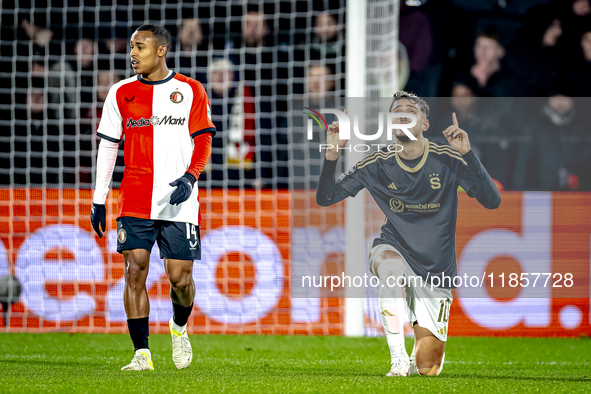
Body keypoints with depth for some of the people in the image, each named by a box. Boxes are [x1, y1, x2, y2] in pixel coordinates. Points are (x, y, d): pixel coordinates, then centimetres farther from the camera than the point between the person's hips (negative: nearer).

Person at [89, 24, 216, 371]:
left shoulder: (190, 91, 4)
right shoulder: (122, 93, 9)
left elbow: (203, 143, 3)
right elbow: (108, 146, 13)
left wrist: (189, 177, -14)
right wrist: (99, 199, 9)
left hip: (179, 202, -2)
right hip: (135, 203, 2)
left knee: (180, 277, -4)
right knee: (135, 271, -9)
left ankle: (180, 328, 28)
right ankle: (142, 353, -5)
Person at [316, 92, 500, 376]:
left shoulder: (447, 160, -10)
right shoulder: (377, 165, -5)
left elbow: (492, 201, -19)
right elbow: (324, 198, -2)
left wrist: (467, 154, -30)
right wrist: (332, 154, -19)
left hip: (435, 271, 0)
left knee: (428, 368, -3)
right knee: (391, 267, -40)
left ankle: (417, 360, 37)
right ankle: (398, 359, -30)